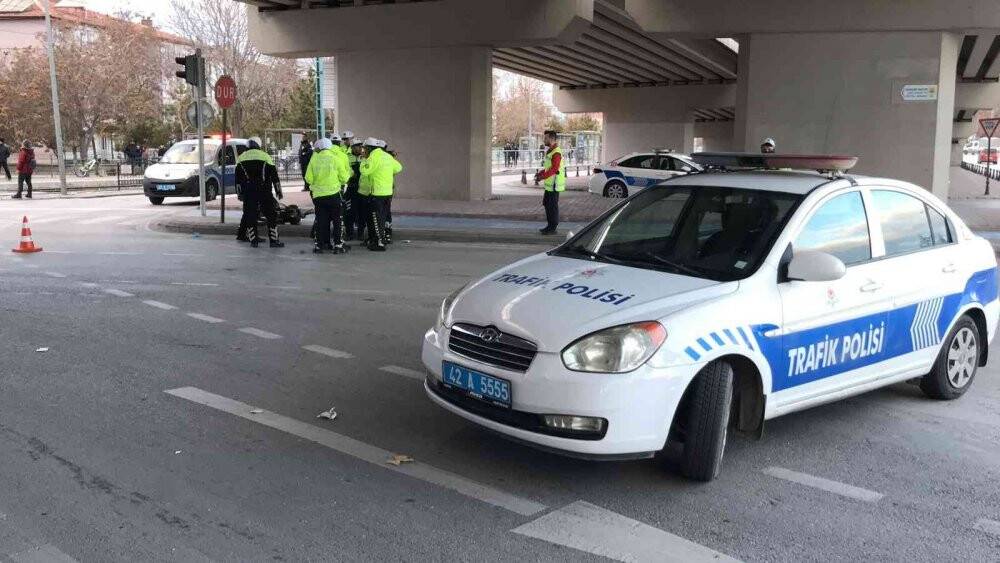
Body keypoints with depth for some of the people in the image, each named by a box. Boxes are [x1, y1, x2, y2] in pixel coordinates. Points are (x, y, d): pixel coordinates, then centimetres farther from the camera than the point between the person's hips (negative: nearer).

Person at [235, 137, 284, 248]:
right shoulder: (265, 156, 2)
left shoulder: (241, 158, 11)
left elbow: (238, 178, 13)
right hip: (263, 191, -3)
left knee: (250, 213, 10)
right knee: (271, 214, 1)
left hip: (247, 192, 3)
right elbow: (274, 175, 1)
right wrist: (278, 191, 7)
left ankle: (253, 239, 8)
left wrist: (241, 191, 21)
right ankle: (273, 240, -4)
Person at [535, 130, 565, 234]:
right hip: (549, 184, 10)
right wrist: (540, 173, 11)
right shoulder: (550, 151, 15)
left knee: (553, 206, -3)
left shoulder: (556, 153, -18)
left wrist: (542, 177, -26)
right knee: (547, 204, 17)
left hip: (554, 185, -10)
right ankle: (549, 225, 27)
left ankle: (552, 228, 4)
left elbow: (554, 169, -25)